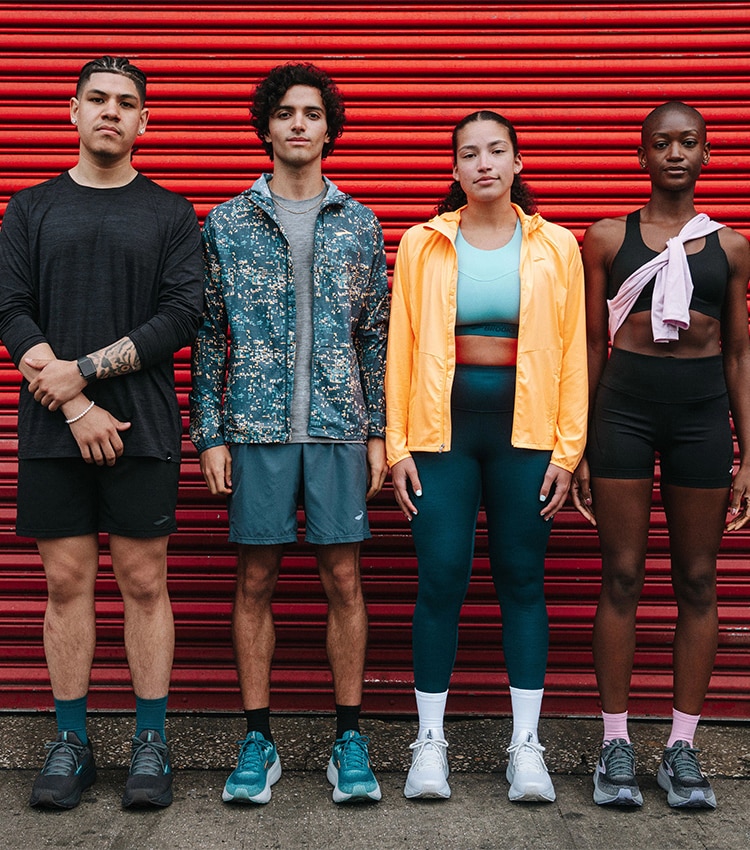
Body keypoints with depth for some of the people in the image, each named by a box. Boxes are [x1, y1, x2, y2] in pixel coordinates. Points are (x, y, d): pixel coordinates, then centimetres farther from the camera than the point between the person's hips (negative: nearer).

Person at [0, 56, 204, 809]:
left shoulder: (170, 213, 8)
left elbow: (183, 316, -4)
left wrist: (84, 369, -11)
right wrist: (75, 405, -10)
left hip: (142, 432, -1)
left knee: (144, 582, 2)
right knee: (66, 582, 5)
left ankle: (151, 743, 13)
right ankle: (71, 743, 17)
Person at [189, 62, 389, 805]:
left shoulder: (360, 225, 9)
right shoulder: (226, 224, 6)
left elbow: (375, 336, 9)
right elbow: (208, 337, 5)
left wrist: (378, 432, 4)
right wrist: (209, 435, -2)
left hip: (339, 430, 1)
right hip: (254, 430, 0)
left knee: (343, 582, 4)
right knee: (255, 583, 5)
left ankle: (349, 740, 15)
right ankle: (258, 741, 16)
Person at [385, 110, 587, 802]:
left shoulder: (555, 247, 7)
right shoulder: (424, 245, 7)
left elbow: (572, 353, 6)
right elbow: (401, 348, 5)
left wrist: (567, 448, -1)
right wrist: (398, 446, -1)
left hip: (524, 433, 1)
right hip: (443, 428, 0)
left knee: (522, 580, 5)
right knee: (441, 578, -2)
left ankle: (526, 743, 16)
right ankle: (430, 740, 13)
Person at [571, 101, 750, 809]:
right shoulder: (607, 238, 6)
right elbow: (591, 345, 6)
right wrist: (578, 447, 1)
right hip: (623, 406, -2)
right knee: (622, 577, 1)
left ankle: (682, 746, 17)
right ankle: (616, 744, 12)